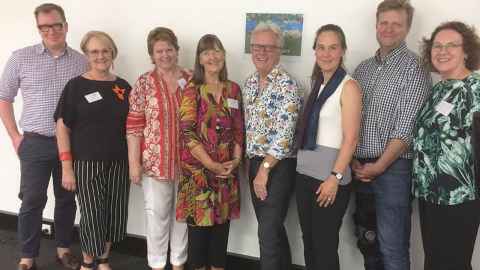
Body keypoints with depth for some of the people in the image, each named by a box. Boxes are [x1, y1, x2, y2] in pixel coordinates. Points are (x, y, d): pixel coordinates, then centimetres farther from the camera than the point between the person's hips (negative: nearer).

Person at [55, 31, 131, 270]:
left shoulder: (123, 87, 8)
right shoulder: (76, 86, -2)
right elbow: (63, 127, -4)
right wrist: (67, 167, -11)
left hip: (118, 163, 3)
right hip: (86, 163, -3)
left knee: (115, 215, 8)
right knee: (92, 217, 0)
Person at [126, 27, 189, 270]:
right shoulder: (144, 83, -3)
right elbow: (134, 125, -5)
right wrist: (134, 162, -9)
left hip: (187, 160, 2)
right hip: (154, 161, -2)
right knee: (157, 214, 7)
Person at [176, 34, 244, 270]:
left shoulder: (233, 89, 8)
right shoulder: (192, 90, -5)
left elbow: (239, 129, 10)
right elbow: (187, 133, -12)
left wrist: (236, 160, -5)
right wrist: (212, 165, -15)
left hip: (227, 169, 4)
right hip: (198, 168, -4)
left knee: (222, 223, 11)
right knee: (198, 223, 4)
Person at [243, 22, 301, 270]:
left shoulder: (286, 84, -15)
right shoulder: (250, 83, 10)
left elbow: (284, 134, -21)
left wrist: (264, 169, -19)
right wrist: (251, 164, 12)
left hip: (278, 166, -8)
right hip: (255, 162, 8)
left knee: (268, 233, -5)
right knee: (271, 228, 17)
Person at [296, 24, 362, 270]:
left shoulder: (348, 86, -9)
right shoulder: (317, 84, 11)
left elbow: (350, 138, -14)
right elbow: (308, 132, 12)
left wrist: (335, 176, -19)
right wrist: (302, 165, 8)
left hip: (330, 177, -6)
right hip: (305, 173, 6)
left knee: (325, 246, 6)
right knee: (309, 241, 15)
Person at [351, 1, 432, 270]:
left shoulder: (414, 68, -6)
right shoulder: (363, 68, 13)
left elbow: (406, 126, -13)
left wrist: (380, 165, -14)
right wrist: (352, 158, 0)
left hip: (393, 168, -6)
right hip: (361, 168, 6)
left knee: (392, 247, -3)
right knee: (367, 240, 15)